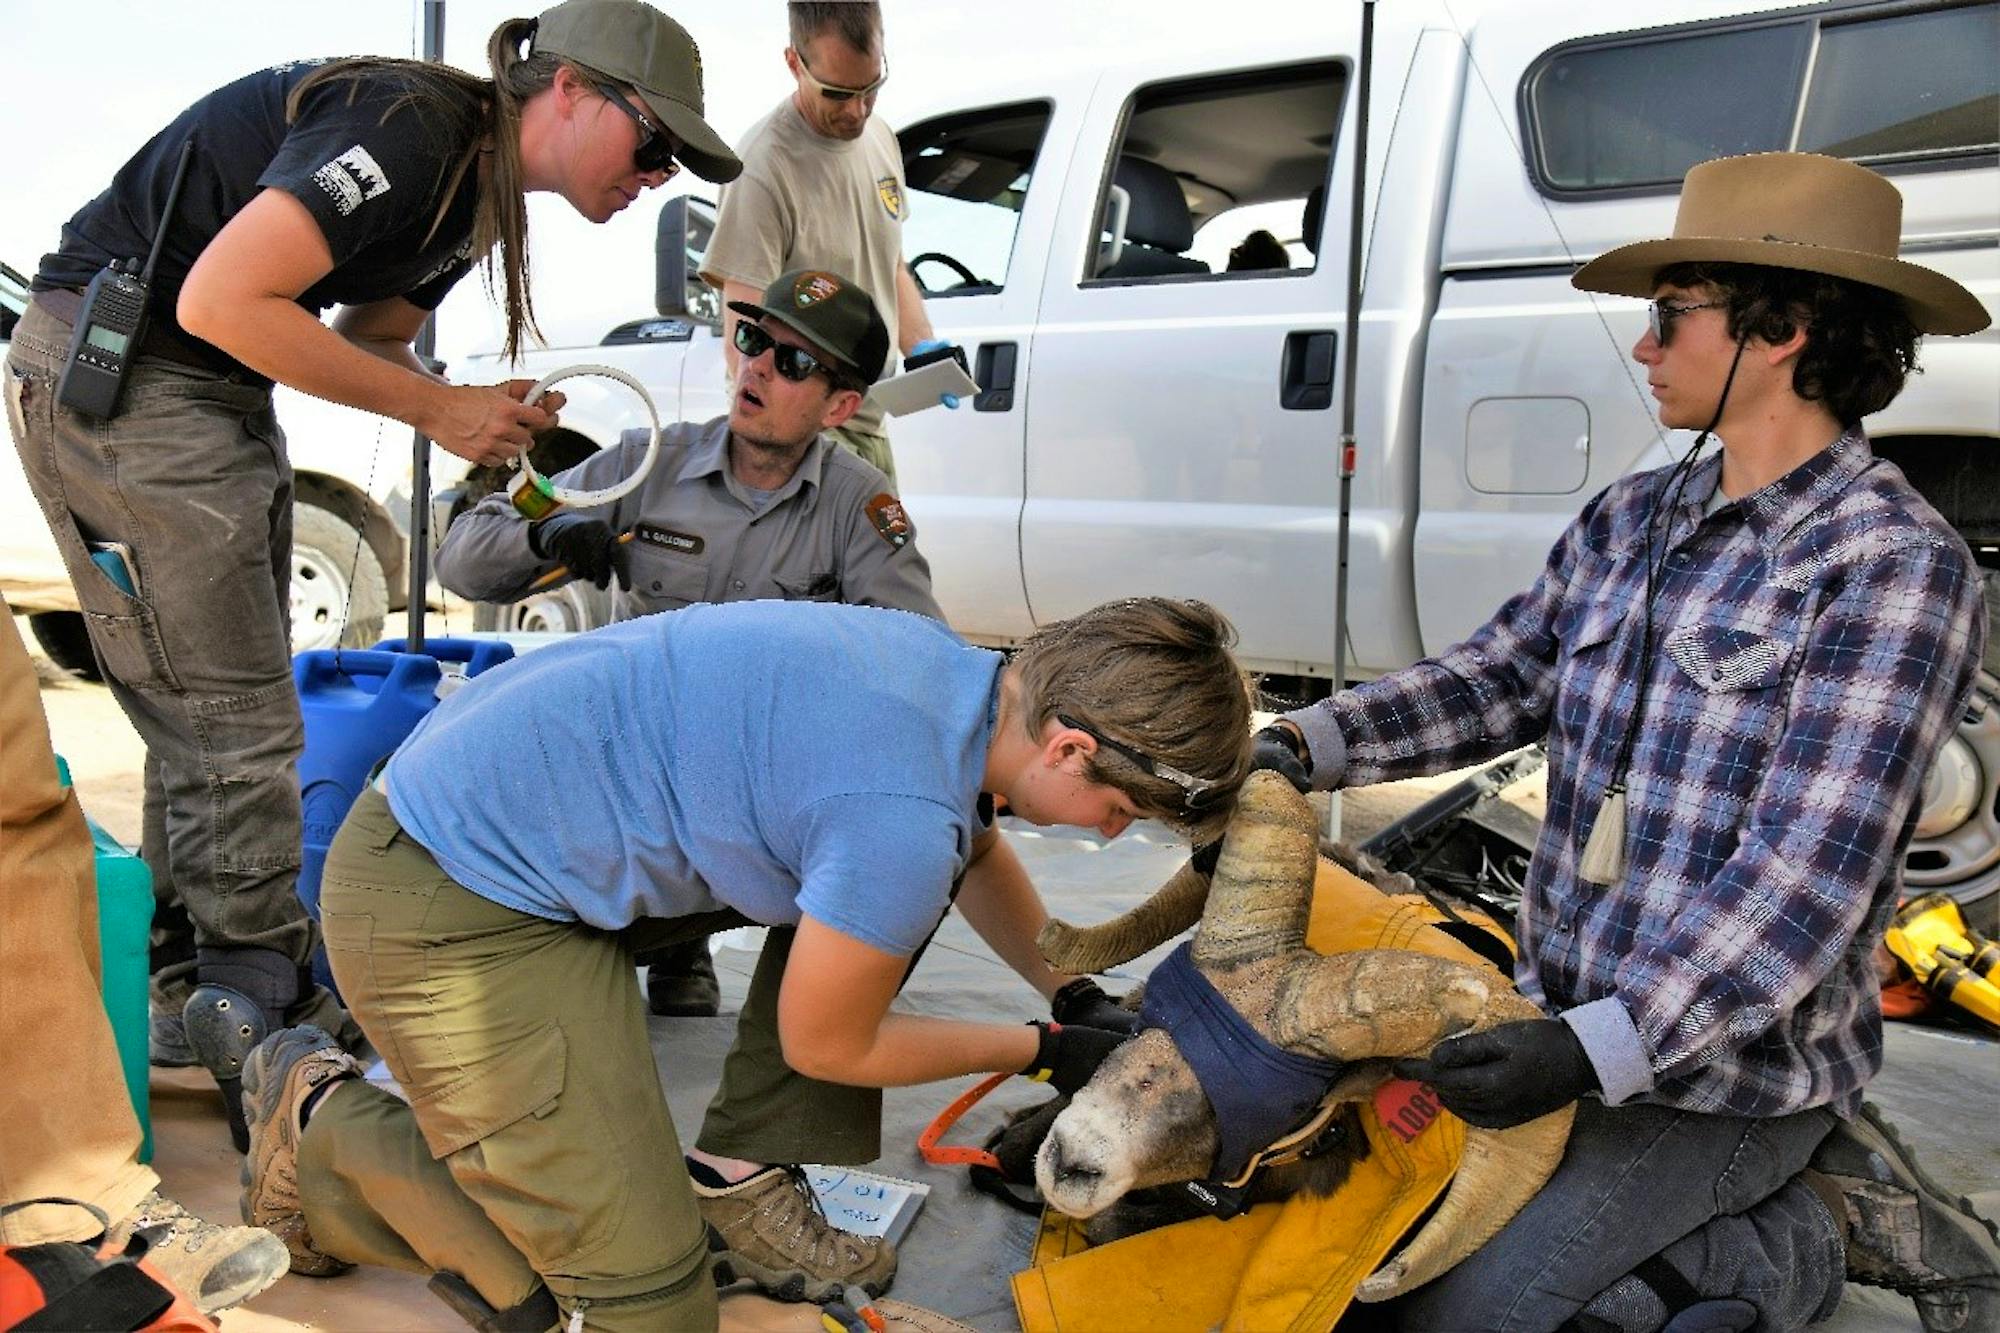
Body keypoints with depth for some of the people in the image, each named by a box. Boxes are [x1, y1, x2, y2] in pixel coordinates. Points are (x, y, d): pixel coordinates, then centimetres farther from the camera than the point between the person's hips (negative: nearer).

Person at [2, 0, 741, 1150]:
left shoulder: (478, 190, 8)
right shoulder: (407, 131, -22)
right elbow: (218, 300, -27)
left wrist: (491, 420, -4)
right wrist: (438, 406, -20)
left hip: (219, 394, 10)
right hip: (118, 368, -10)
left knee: (224, 721, 14)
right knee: (236, 732, -7)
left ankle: (185, 976, 27)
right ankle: (270, 1045, 3)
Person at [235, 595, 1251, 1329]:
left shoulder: (963, 675, 0)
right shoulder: (903, 818, -29)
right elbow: (825, 1046, -10)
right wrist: (1042, 1050, 1)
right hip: (443, 908, -9)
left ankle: (740, 1190, 14)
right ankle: (321, 1130, 12)